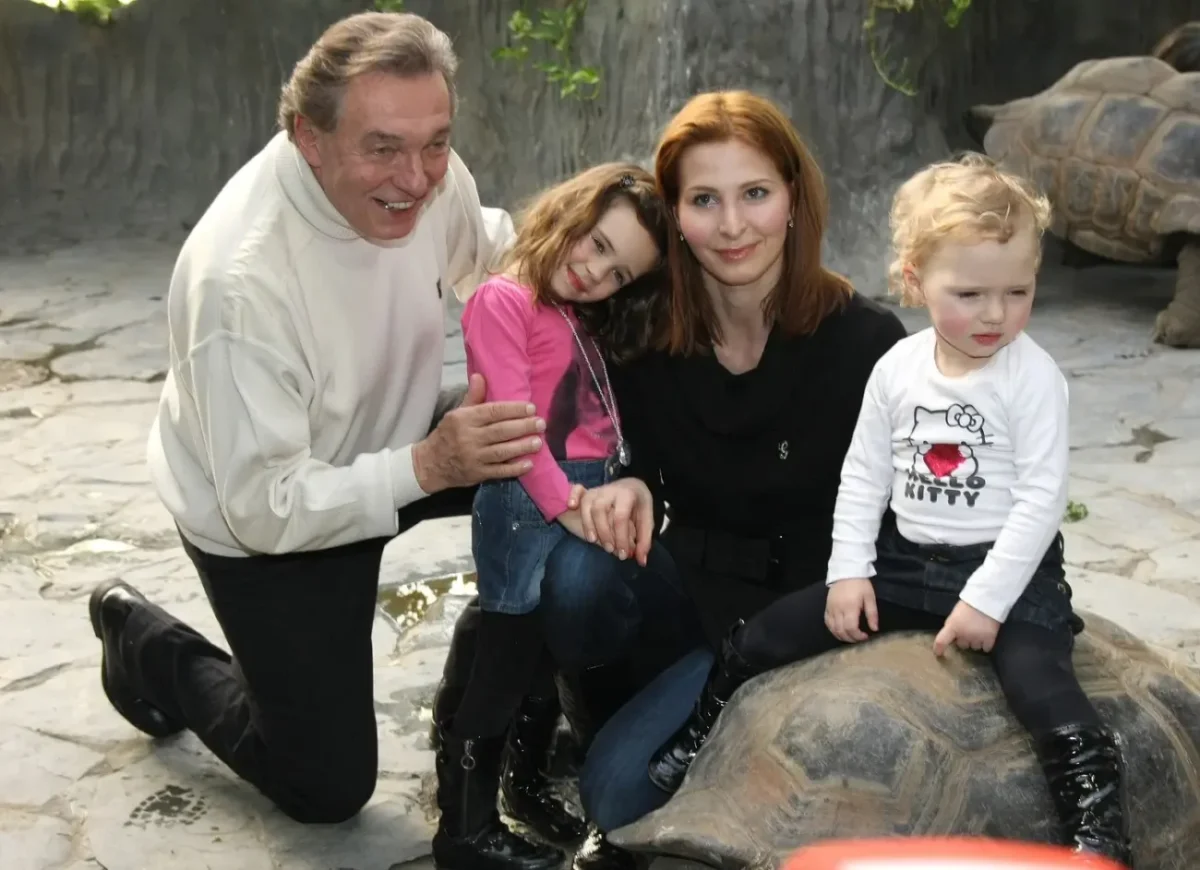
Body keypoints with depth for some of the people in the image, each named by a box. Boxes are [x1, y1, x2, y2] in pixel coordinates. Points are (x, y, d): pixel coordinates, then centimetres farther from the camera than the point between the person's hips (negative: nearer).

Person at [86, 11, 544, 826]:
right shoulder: (242, 279, -38)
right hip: (263, 521, -6)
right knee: (328, 785, 2)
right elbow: (266, 507, -34)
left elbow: (480, 250, 7)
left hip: (390, 443, 6)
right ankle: (151, 646, 25)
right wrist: (428, 467, -46)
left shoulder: (426, 176, -19)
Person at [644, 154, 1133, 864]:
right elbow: (864, 475, 7)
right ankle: (695, 745, 27)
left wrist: (989, 598, -20)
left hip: (1009, 568, -4)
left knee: (1037, 673, -32)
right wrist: (850, 570, -1)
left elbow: (1043, 497, -16)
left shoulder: (1033, 377, -14)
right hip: (905, 563, 5)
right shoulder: (897, 369, 0)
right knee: (771, 631, 4)